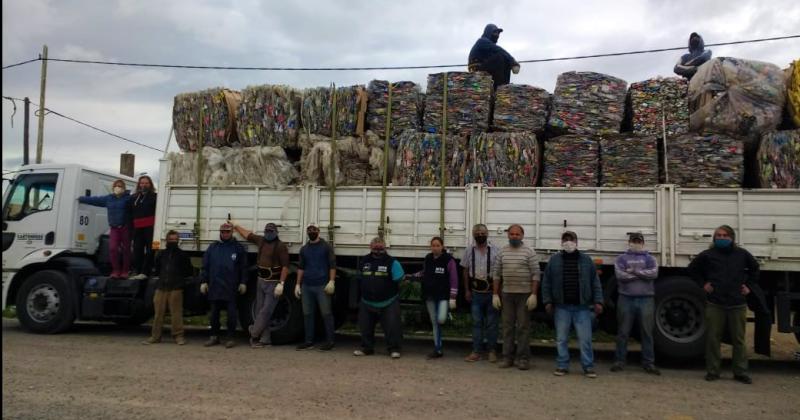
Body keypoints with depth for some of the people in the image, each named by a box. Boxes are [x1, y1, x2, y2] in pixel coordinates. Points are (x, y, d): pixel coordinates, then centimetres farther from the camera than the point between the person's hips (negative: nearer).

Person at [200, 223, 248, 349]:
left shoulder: (238, 248, 4)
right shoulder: (213, 247, 12)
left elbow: (243, 267, 3)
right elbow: (205, 266, 11)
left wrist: (243, 282, -2)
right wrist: (204, 281, 4)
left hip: (231, 287, -3)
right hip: (214, 286, 3)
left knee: (231, 313, -1)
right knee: (214, 313, 9)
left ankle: (230, 338, 8)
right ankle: (214, 336, 20)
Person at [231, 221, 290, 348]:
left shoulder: (281, 246, -12)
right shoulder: (261, 241, 8)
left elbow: (285, 266, -16)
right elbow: (248, 234, 25)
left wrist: (281, 284, -22)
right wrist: (235, 226, 33)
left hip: (273, 284, -7)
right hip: (261, 281, 7)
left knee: (266, 311, -9)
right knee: (259, 311, 8)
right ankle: (264, 339, 15)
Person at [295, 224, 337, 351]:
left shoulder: (326, 247, 1)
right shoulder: (304, 249, 14)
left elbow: (332, 265, -4)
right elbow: (300, 267, 16)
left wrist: (331, 281, -14)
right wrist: (298, 284, 9)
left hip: (322, 286, -5)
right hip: (306, 286, 5)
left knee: (326, 313, -3)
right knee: (307, 314, 7)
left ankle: (329, 341, 3)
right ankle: (309, 341, 15)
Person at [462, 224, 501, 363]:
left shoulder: (495, 250, -3)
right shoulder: (469, 250, 4)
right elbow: (466, 271, 8)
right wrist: (467, 290, 5)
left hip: (492, 292, -2)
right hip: (476, 292, 2)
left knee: (492, 323, 5)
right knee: (476, 322, 6)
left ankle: (491, 351, 15)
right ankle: (476, 351, 12)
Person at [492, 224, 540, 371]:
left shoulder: (529, 252, -2)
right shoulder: (502, 252, 8)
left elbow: (535, 274, -6)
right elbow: (497, 274, 10)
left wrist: (533, 295, -13)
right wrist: (495, 294, 5)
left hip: (524, 294, -3)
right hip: (507, 294, 4)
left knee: (523, 327, 0)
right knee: (507, 326, 7)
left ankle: (523, 358, 6)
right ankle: (508, 357, 14)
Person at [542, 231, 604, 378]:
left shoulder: (586, 260, 6)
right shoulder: (554, 260, 5)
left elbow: (595, 283, 6)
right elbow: (546, 283, 6)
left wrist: (598, 301, -1)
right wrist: (547, 301, 1)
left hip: (582, 307, 0)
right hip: (562, 307, 1)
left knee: (585, 339, 0)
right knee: (561, 339, 6)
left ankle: (588, 367, 10)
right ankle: (562, 366, 16)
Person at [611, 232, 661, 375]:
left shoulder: (649, 259, 12)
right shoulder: (621, 259, 9)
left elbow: (654, 273, -7)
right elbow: (620, 275, -9)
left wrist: (634, 271, -10)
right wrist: (642, 275, -6)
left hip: (646, 299, 1)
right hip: (626, 299, -1)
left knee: (647, 332, 4)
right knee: (623, 332, 4)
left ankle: (648, 363, 12)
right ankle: (619, 361, 13)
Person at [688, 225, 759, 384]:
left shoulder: (742, 254, 5)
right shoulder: (707, 255, 1)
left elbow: (755, 268, 23)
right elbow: (692, 269, 15)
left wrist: (749, 285, 14)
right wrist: (703, 283, 7)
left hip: (737, 304, 1)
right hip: (715, 304, -1)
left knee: (739, 339, 6)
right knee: (712, 338, 2)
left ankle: (741, 372, 15)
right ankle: (712, 371, 11)